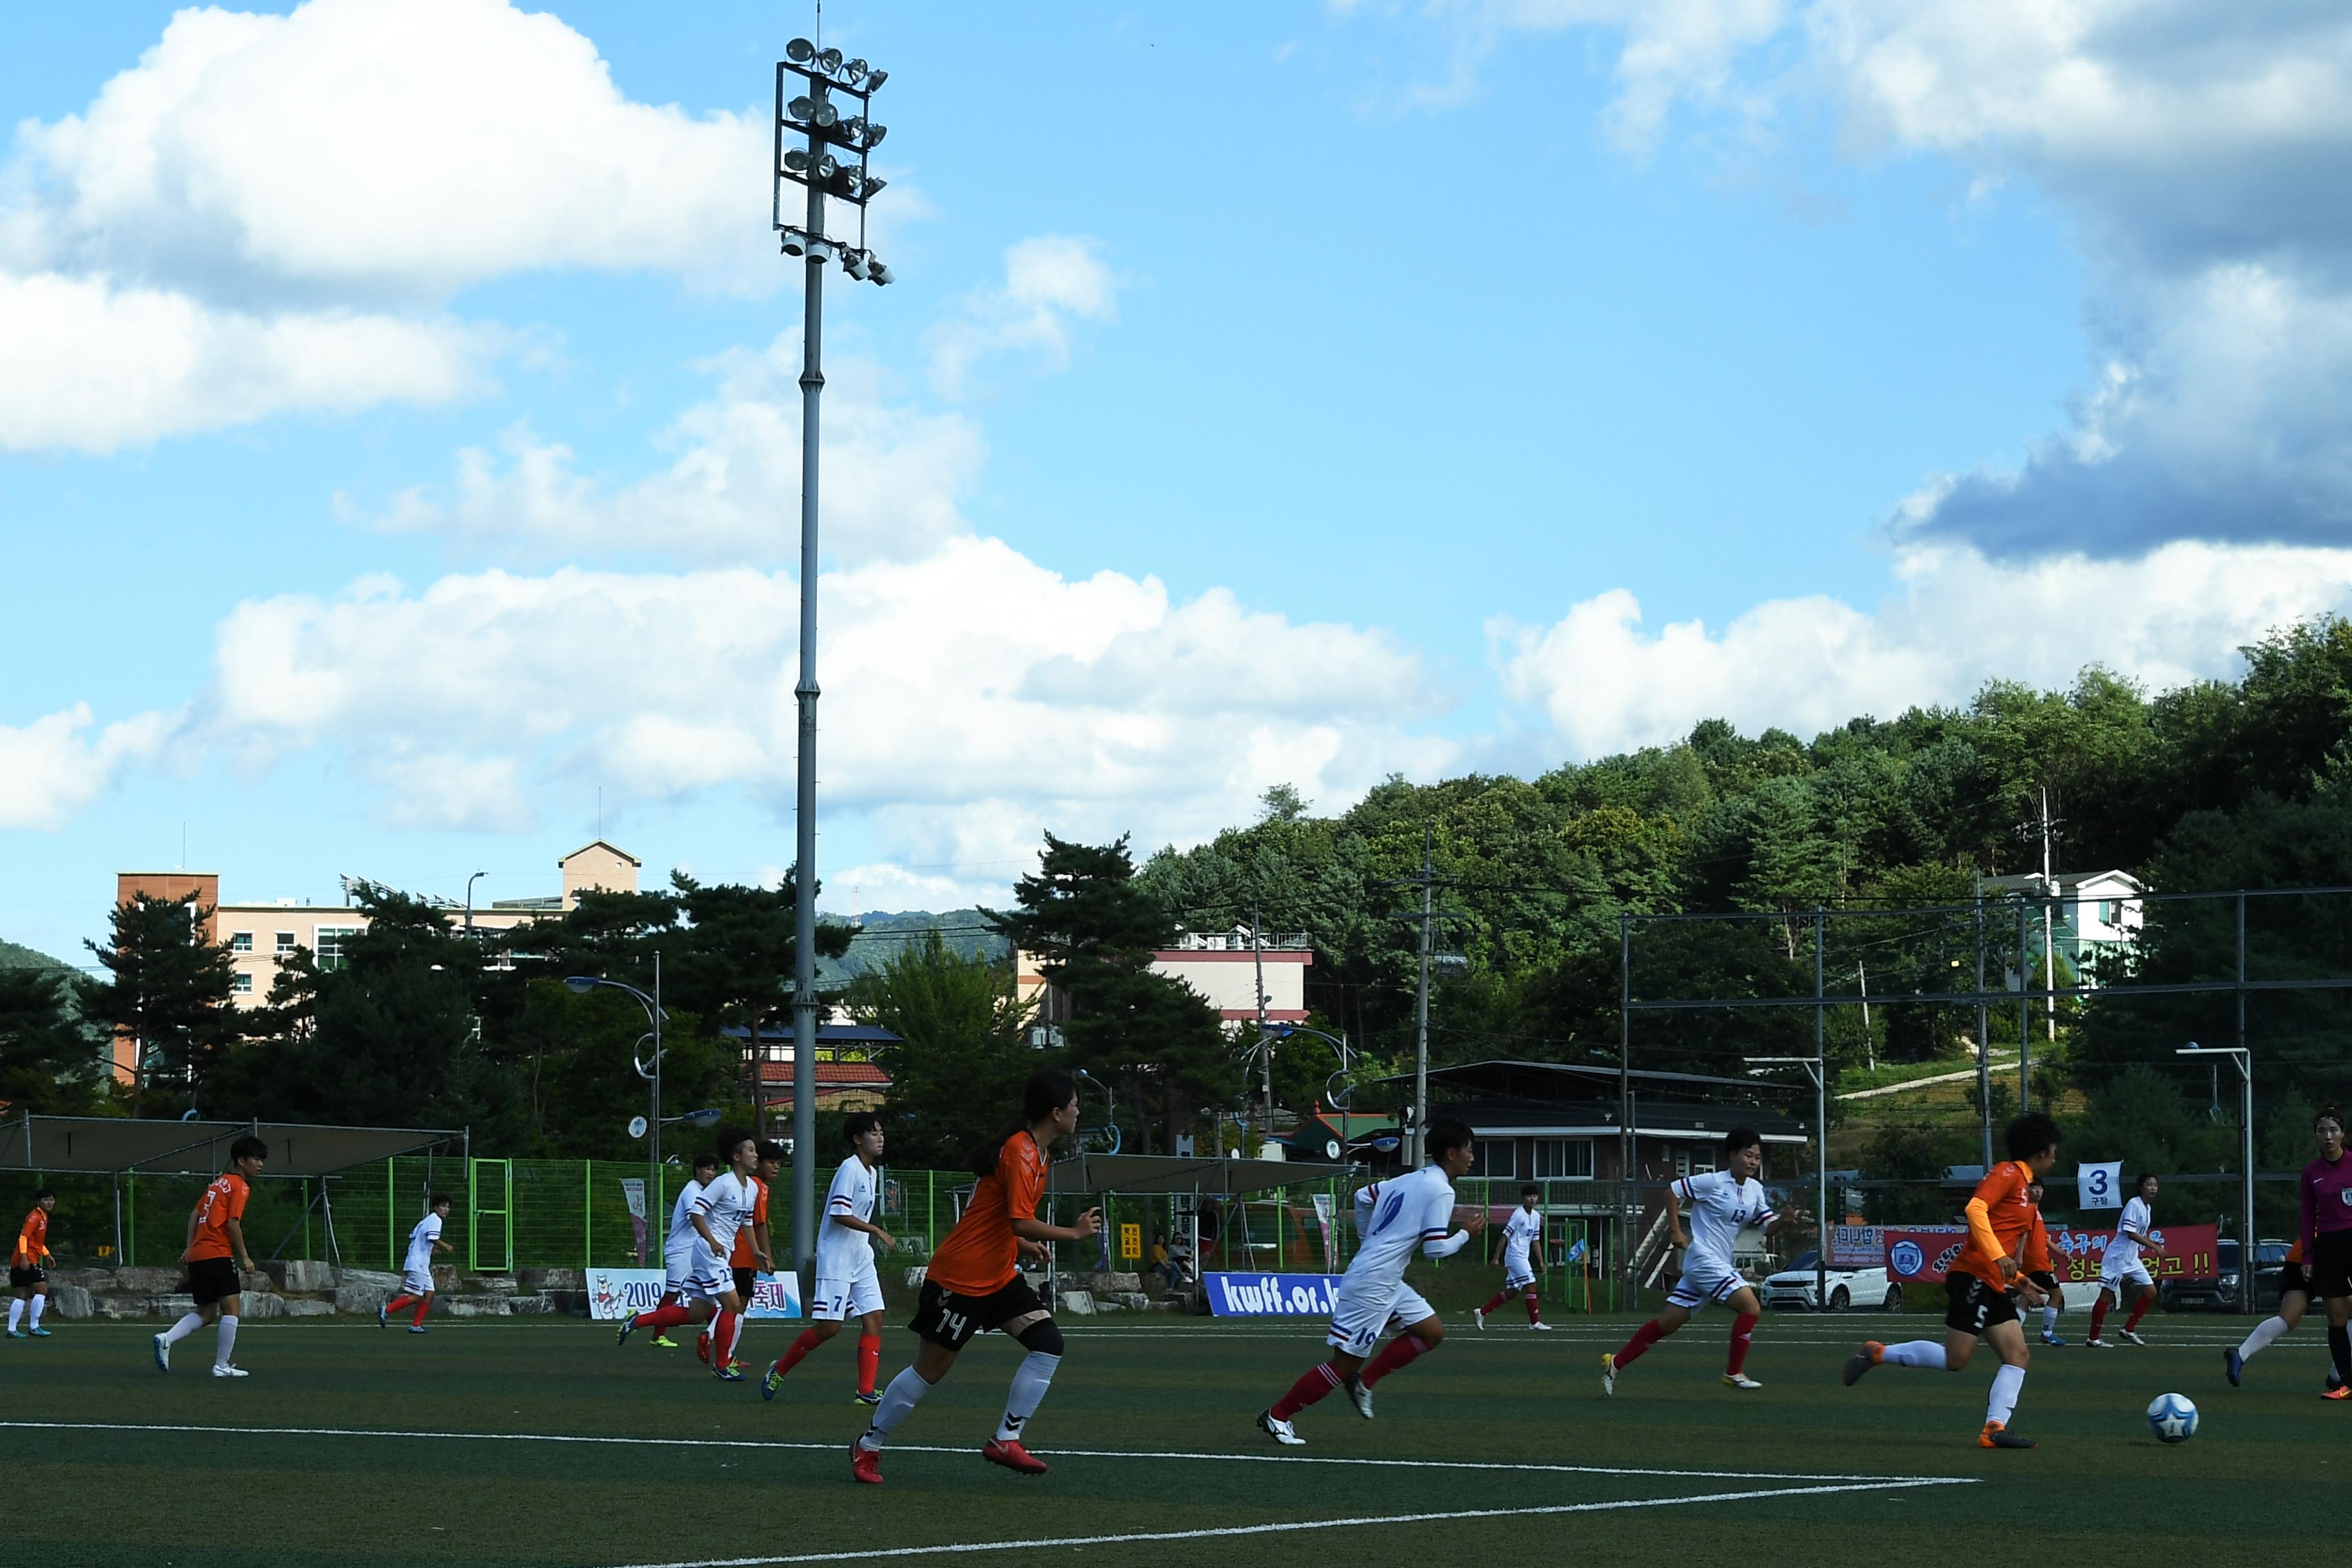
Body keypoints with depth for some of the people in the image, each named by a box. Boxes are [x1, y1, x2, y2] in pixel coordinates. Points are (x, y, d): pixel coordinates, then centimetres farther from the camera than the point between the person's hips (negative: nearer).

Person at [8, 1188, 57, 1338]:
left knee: (21, 1296, 8)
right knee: (42, 1290, -9)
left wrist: (47, 1255, 26)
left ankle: (12, 1329, 5)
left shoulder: (43, 1217, 19)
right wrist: (24, 1257, -27)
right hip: (27, 1261, -10)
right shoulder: (35, 1217, -11)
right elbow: (23, 1237, -20)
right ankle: (34, 1327, -8)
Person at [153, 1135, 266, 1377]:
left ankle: (166, 1339, -5)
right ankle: (222, 1366, -6)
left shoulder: (219, 1182, 20)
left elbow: (195, 1214, 22)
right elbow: (233, 1224, -15)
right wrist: (245, 1258, -10)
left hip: (197, 1256, 9)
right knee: (232, 1309, -4)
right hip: (218, 1255, -9)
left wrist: (190, 1247, 22)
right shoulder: (240, 1186, -6)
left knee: (205, 1313, 14)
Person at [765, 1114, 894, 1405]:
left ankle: (866, 1391, -4)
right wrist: (878, 1232, -18)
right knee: (829, 1326, -9)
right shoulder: (850, 1168, -14)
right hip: (836, 1258, -9)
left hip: (860, 1258, 9)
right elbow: (839, 1215, -21)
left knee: (874, 1317, -2)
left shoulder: (870, 1172, 13)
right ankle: (779, 1371, 9)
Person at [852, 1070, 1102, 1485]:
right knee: (931, 1367, 0)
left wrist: (1021, 1244, 14)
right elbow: (1022, 1223, -28)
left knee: (1048, 1342, -5)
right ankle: (868, 1447, 16)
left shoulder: (1033, 1152, 10)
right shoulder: (1019, 1152, -21)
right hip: (961, 1276, -9)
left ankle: (1006, 1441, -3)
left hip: (998, 1276, 9)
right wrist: (1074, 1233, -16)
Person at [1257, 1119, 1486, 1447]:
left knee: (1432, 1333, 12)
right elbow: (1435, 1248, -18)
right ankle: (1276, 1416, 4)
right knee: (1344, 1364, -4)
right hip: (1372, 1287, -10)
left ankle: (1365, 1381, 12)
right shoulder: (1441, 1191, -14)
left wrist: (1368, 1242, 28)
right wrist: (1467, 1234, -2)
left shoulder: (1411, 1180, 12)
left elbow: (1363, 1196, 19)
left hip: (1387, 1284, 10)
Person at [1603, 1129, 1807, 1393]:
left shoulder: (1755, 1190, 10)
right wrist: (1677, 1232, -8)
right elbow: (1672, 1192, -4)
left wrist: (1785, 1220, -13)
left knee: (1669, 1322, 8)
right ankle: (1734, 1373, -7)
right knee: (1750, 1306, -15)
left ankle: (1616, 1363, 15)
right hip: (1704, 1259, -8)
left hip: (1720, 1263, 8)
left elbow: (1769, 1228, 9)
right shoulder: (1713, 1182, -10)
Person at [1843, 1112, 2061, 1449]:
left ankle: (1995, 1429, -8)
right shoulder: (2008, 1174, -6)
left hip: (1994, 1287, 10)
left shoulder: (2025, 1188, 23)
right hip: (1974, 1278, -10)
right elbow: (1975, 1209, -22)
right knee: (1954, 1359, -11)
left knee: (2017, 1355, -1)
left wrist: (2020, 1281, 18)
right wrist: (1998, 1256, -28)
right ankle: (1877, 1354, 2)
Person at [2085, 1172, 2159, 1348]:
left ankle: (2129, 1329, 14)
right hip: (2118, 1257, -9)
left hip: (2132, 1259, 9)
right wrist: (2152, 1245, -24)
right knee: (2107, 1295, -5)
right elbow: (2130, 1233, -23)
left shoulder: (2148, 1208, 11)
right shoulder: (2134, 1204, -15)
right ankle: (2093, 1339, 0)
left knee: (2150, 1292, 4)